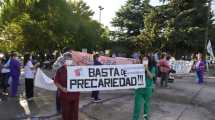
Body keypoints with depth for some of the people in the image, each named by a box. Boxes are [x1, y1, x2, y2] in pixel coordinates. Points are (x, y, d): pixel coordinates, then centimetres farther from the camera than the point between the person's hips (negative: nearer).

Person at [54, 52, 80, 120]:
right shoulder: (60, 70, -2)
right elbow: (56, 81, 0)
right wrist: (62, 88, -14)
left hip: (75, 94, 1)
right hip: (64, 95, -1)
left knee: (75, 112, 13)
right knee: (65, 112, 8)